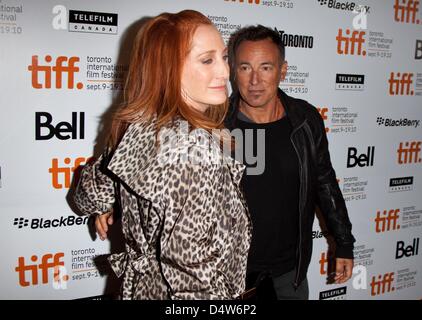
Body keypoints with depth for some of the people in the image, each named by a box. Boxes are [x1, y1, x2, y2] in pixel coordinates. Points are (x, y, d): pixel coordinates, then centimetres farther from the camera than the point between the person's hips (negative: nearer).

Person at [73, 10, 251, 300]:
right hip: (185, 292, -6)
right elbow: (200, 269, -28)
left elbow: (91, 195, 8)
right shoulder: (196, 145, -29)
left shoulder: (136, 127, -6)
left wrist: (104, 209, 27)